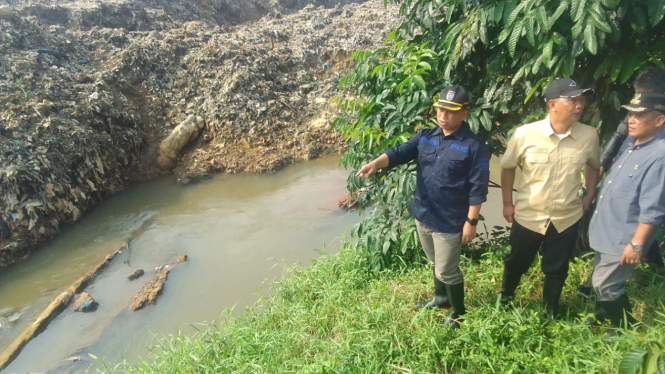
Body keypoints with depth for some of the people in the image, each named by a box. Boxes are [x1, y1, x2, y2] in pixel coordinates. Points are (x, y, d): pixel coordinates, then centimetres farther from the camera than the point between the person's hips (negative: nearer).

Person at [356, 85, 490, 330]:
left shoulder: (473, 147, -14)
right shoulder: (425, 137, 2)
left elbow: (478, 188, -14)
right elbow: (399, 152, -10)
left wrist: (471, 221, -15)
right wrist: (374, 164, -28)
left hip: (450, 222, -6)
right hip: (423, 215, 6)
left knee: (446, 270, 8)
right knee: (435, 264, 26)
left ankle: (458, 312, 34)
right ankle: (441, 297, 51)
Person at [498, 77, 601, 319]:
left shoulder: (589, 136, -9)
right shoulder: (525, 134, -17)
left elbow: (594, 166, 12)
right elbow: (507, 167, -2)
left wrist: (589, 196, 5)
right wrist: (507, 203, -1)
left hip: (567, 218, 2)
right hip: (528, 216, -1)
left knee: (557, 269, 17)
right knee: (517, 262, 17)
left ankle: (550, 313, 42)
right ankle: (505, 298, 46)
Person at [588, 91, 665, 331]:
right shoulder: (631, 142, 4)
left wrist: (636, 244, -21)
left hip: (623, 237, -9)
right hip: (605, 229, 9)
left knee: (604, 286, 3)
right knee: (606, 281, 23)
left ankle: (627, 330, 25)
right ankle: (606, 317, 44)